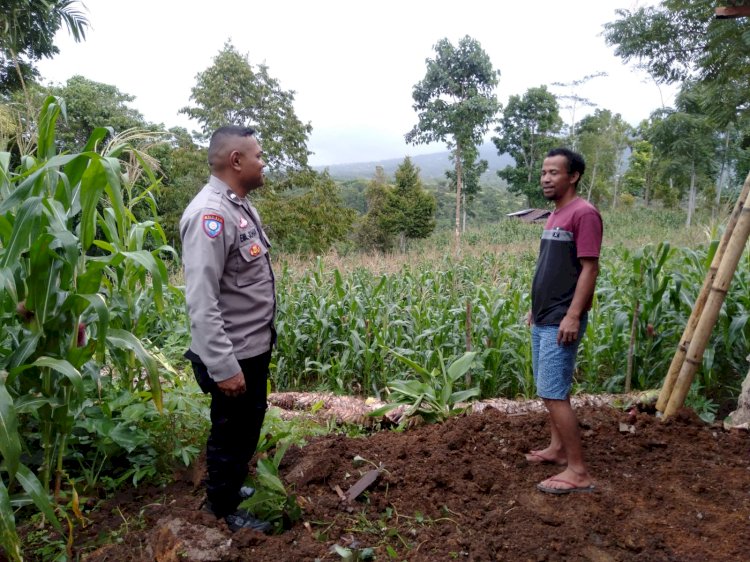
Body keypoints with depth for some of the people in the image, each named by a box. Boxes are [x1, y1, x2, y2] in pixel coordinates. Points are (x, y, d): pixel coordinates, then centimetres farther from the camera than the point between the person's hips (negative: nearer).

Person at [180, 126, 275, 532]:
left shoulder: (238, 205, 8)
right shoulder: (211, 213, -24)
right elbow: (201, 301, -28)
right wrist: (223, 366, -27)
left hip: (254, 346, 9)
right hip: (233, 355, -9)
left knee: (248, 426, 25)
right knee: (232, 433, 11)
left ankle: (230, 486, 47)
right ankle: (224, 509, 34)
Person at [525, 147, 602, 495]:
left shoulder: (584, 213, -14)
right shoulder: (555, 214, 14)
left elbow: (589, 269, -18)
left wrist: (573, 316, -22)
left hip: (561, 322, -9)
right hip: (542, 320, 10)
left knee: (553, 394, -8)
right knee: (551, 390, 16)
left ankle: (578, 471, 0)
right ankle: (557, 448, 30)